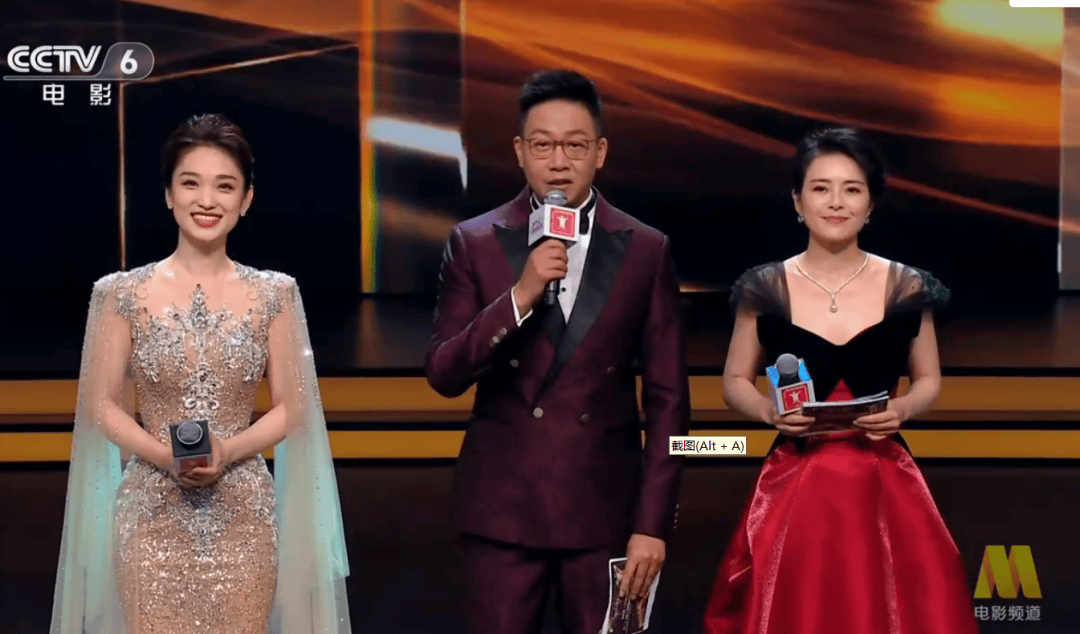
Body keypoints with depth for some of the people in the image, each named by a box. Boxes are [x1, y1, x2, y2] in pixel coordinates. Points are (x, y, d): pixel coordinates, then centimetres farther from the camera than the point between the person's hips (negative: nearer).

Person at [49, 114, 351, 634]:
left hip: (244, 514, 1)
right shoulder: (124, 295, -1)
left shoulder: (274, 295, 3)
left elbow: (291, 407, 4)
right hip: (153, 514, -1)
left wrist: (226, 452, -13)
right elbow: (102, 405, 1)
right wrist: (165, 456, -15)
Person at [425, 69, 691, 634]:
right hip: (501, 506, 0)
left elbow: (668, 400, 3)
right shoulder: (475, 244, 2)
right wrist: (520, 295, -17)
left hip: (604, 508, 0)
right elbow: (443, 376, -4)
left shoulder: (646, 251, 2)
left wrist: (653, 524, -3)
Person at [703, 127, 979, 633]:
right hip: (794, 488, 0)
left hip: (883, 488, 0)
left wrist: (901, 410, -9)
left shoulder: (907, 288, 1)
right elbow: (735, 382, 10)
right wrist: (768, 410, -11)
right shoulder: (765, 289, 0)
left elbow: (929, 380, 12)